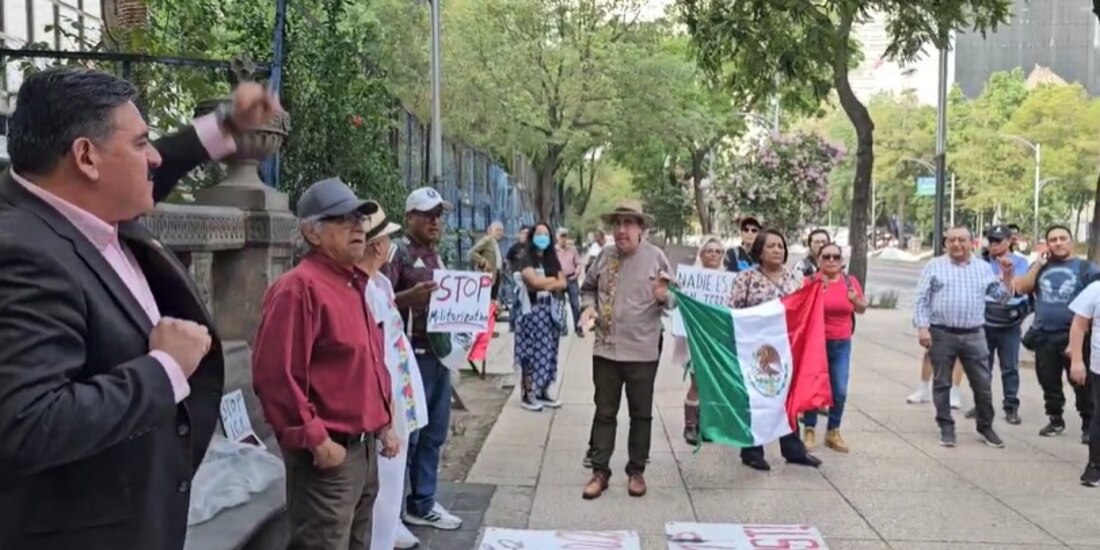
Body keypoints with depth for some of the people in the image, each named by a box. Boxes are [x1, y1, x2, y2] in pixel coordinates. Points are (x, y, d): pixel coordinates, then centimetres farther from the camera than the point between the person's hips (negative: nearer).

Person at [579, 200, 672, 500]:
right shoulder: (604, 256, 3)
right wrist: (589, 306, -3)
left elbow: (673, 299, 0)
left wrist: (664, 297, -23)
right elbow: (588, 288, 17)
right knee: (604, 412, 9)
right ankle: (600, 471, 18)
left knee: (641, 414, 10)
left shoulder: (656, 257, -5)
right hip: (606, 348, 3)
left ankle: (636, 471, 23)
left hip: (642, 351, -2)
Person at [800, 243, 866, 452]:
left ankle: (833, 431, 16)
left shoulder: (850, 281, 4)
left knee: (840, 390, 2)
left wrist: (856, 300, -9)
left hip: (842, 344, 3)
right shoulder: (811, 282, -7)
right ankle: (809, 430, 14)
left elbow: (862, 310, 13)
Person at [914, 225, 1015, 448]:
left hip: (973, 336, 2)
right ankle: (946, 427, 15)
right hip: (941, 335, -2)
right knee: (942, 384, 4)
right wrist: (922, 327, -11)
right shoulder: (934, 266, 2)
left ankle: (985, 426, 21)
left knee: (982, 384, 5)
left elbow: (1002, 297, 12)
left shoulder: (983, 268, 10)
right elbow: (922, 300, -1)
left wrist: (1007, 276, -2)